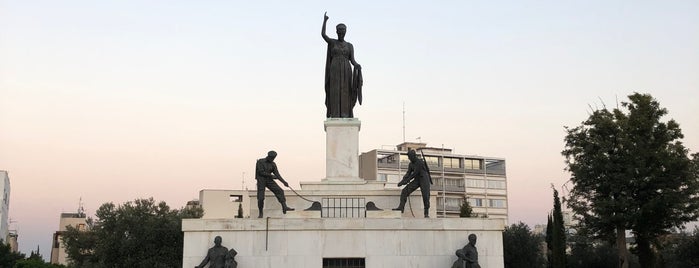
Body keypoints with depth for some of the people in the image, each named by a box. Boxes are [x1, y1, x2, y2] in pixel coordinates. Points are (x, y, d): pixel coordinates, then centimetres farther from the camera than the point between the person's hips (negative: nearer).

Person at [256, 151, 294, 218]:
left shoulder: (273, 164, 5)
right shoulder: (260, 162, -8)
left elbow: (277, 174, 1)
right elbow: (261, 172, -16)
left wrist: (284, 182, -12)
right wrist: (272, 176, -13)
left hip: (269, 180, 4)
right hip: (261, 181, -4)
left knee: (279, 191, -13)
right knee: (260, 198, -7)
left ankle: (284, 207, -20)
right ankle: (260, 213, 11)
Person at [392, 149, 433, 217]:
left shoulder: (420, 162, -16)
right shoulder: (411, 164, 9)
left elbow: (415, 173, -21)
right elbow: (408, 173, 5)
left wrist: (407, 181, -22)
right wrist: (402, 181, -12)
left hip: (424, 179, -7)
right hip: (417, 180, 7)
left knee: (425, 196, -14)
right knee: (404, 191, -8)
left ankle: (427, 213, -1)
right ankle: (401, 207, -11)